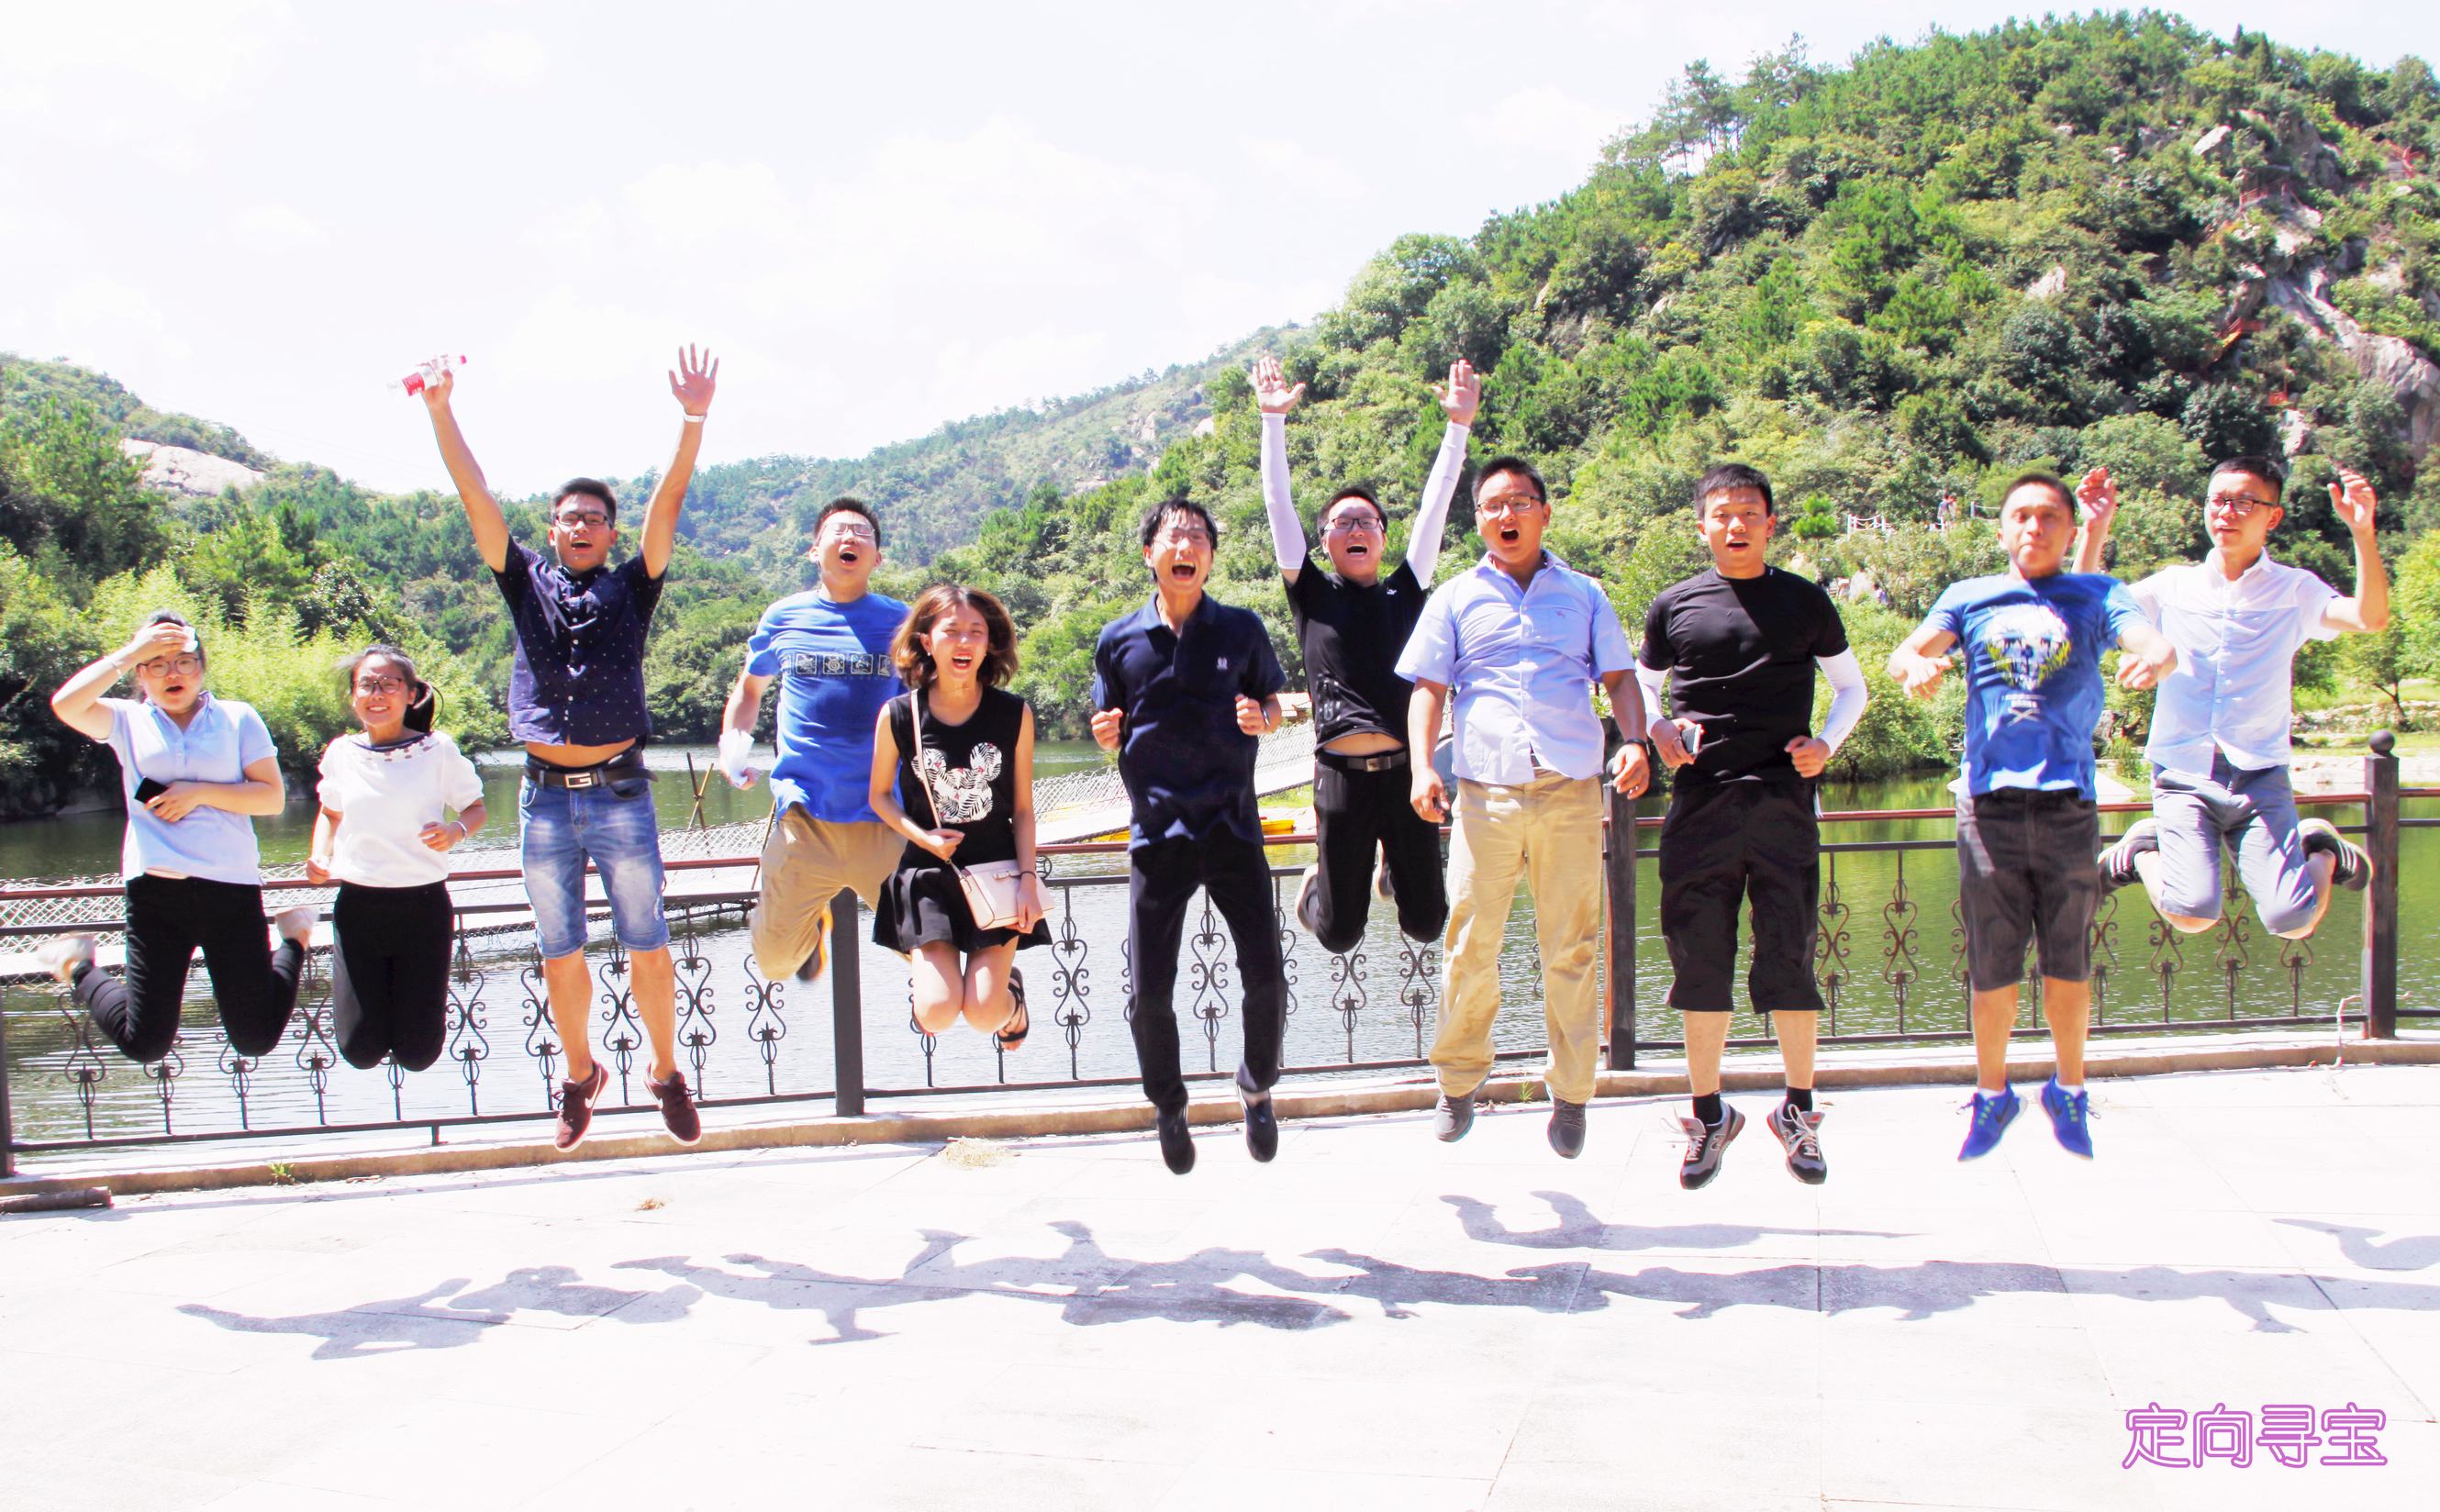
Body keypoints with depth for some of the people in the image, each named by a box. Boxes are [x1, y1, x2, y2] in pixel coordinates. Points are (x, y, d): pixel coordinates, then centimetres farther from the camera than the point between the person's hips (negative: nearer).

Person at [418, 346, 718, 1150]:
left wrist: (693, 420, -16)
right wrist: (441, 412, -4)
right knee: (560, 954, 10)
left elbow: (668, 503, -5)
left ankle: (667, 1074, 19)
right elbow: (476, 498, 4)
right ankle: (580, 1073, 28)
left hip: (621, 792, -1)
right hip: (546, 796, 2)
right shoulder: (527, 584, 10)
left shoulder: (632, 588, 6)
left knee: (647, 947, 2)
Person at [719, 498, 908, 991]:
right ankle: (814, 923, 39)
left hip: (885, 820, -1)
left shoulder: (901, 622, 4)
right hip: (803, 818, 1)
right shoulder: (784, 618, 7)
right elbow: (750, 687, 22)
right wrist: (732, 740, 4)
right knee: (775, 961, 6)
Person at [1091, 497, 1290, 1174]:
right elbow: (1112, 734, 12)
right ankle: (1168, 1108, 25)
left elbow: (1273, 698, 14)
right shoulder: (1119, 640, 4)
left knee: (1265, 975, -3)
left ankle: (1257, 1089, 26)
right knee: (1149, 991, -1)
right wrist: (1106, 732, -11)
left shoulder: (1241, 629, 3)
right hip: (1157, 831, 0)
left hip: (1232, 824, 0)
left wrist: (1263, 718, -8)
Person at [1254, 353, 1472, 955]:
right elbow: (1278, 505, 2)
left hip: (1405, 769, 2)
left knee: (1427, 923, 7)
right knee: (1339, 934, 5)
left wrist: (1459, 425, 3)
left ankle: (1393, 868, 41)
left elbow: (1435, 504, 7)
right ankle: (1319, 884, 41)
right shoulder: (1313, 596, 7)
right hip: (1341, 773, -1)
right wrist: (1274, 420, -3)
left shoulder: (1404, 594, 11)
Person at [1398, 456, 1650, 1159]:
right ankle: (1459, 1083, 16)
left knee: (1571, 948, 1)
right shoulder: (1455, 599, 14)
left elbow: (1619, 678, 14)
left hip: (1572, 792, 1)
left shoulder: (1583, 595, 16)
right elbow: (1428, 689, 10)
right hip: (1486, 792, 0)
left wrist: (1634, 741, -5)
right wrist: (1422, 766, -5)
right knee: (1470, 948, -2)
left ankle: (1571, 1095, 13)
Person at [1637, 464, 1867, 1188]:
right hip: (1699, 797, 1)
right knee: (1699, 958, 2)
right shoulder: (1674, 606, 10)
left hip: (1782, 798, 0)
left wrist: (1826, 742, -1)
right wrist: (1657, 729, -2)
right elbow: (1641, 687, 20)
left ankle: (1800, 1109, 15)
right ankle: (1709, 1113, 14)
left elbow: (1851, 685, 18)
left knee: (1789, 954, -1)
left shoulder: (1805, 601, 10)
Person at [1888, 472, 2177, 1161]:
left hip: (2067, 802, 0)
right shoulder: (1969, 598, 12)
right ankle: (1992, 1093, 22)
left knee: (2069, 961, 6)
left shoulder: (2096, 596, 10)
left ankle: (2069, 1091, 26)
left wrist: (2151, 661, -32)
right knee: (1991, 967, 4)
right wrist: (1916, 665, -27)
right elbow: (1904, 653, -2)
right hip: (1989, 801, 0)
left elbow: (2157, 645, -7)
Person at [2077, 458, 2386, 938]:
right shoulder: (2174, 585, 7)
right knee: (2191, 913, -20)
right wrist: (2097, 528, -9)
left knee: (2292, 921, -13)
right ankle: (2144, 848, 12)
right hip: (2182, 776, 0)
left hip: (2261, 777, 0)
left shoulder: (2296, 590, 5)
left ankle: (2323, 849, 20)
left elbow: (2372, 617, -11)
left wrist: (2362, 530, -22)